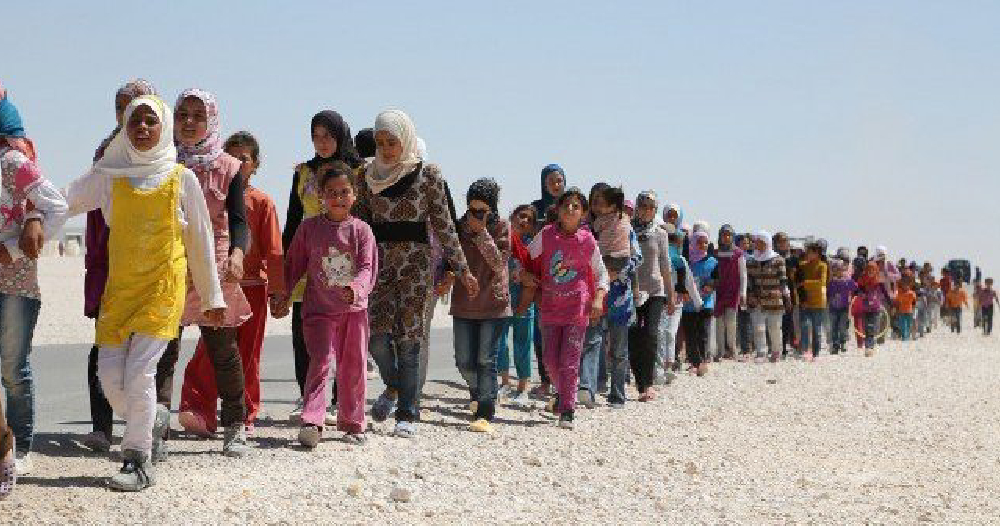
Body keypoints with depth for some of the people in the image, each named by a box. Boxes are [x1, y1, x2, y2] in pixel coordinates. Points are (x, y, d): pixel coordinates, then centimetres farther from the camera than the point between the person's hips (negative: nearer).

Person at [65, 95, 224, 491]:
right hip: (119, 287, 3)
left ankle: (138, 462, -3)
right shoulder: (109, 175, 8)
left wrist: (212, 296, 11)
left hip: (164, 285, -3)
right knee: (110, 373, -1)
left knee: (139, 370, -14)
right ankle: (150, 424, 28)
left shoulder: (182, 179, 2)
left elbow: (200, 241, 8)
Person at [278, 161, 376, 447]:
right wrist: (283, 295, 8)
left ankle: (352, 423, 22)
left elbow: (368, 267, -8)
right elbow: (294, 264, 11)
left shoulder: (361, 230, 0)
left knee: (353, 367, 9)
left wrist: (356, 287, -27)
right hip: (319, 308, -1)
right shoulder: (309, 228, 3)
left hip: (354, 308, 1)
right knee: (319, 363, -14)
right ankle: (311, 423, -18)